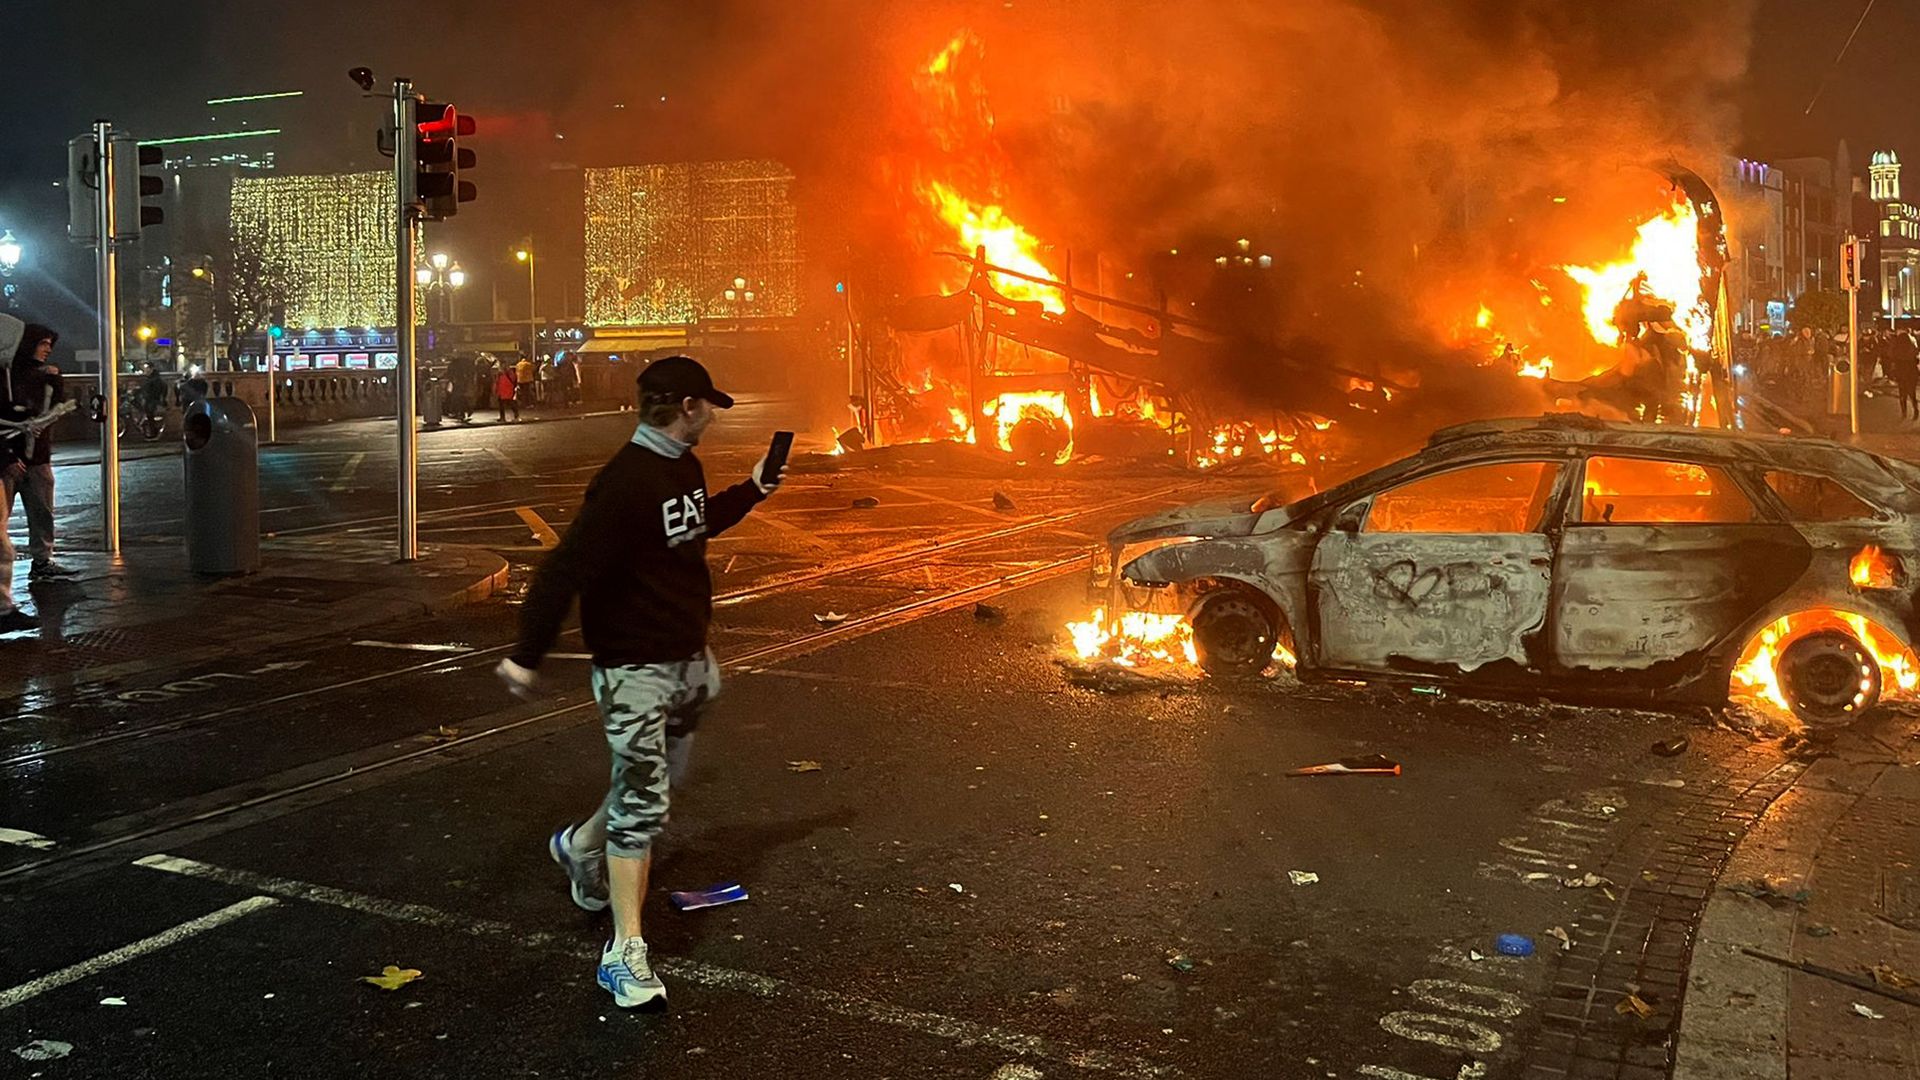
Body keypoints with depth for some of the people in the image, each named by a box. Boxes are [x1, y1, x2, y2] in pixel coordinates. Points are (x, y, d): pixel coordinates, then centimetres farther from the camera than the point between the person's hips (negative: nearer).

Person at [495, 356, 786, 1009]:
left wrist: (751, 491, 22)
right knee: (642, 800, -7)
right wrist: (527, 654, -29)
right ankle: (626, 953, 2)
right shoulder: (626, 483, -24)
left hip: (687, 658, 9)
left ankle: (581, 846, 49)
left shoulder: (684, 467, 7)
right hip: (635, 666, -9)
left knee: (654, 782, 22)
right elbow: (567, 568, -27)